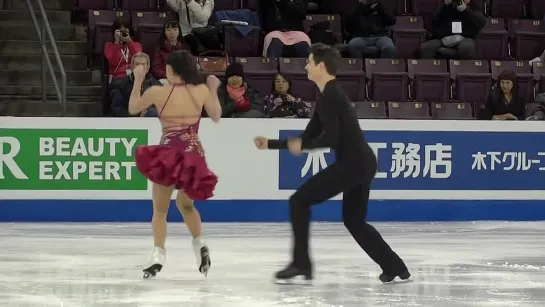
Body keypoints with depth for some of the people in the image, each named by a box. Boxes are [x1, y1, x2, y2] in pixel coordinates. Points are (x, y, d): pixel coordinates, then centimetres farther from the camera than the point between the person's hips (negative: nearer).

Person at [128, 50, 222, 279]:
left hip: (168, 153, -3)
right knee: (185, 204, 24)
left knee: (160, 209, 9)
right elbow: (216, 117, 12)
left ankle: (158, 255, -7)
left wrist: (137, 80, 19)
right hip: (193, 154, 3)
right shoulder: (201, 90, -1)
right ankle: (199, 244, 4)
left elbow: (132, 108, 12)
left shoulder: (157, 92, -4)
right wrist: (213, 90, 22)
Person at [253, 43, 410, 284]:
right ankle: (394, 267, 20)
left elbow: (330, 138, -21)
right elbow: (308, 137, 22)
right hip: (362, 163, 10)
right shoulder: (330, 95, 19)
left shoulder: (330, 96, -11)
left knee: (299, 200, -6)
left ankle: (301, 264, -6)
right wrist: (270, 144, 21)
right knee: (353, 219, 21)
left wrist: (302, 146, -5)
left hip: (352, 164, -10)